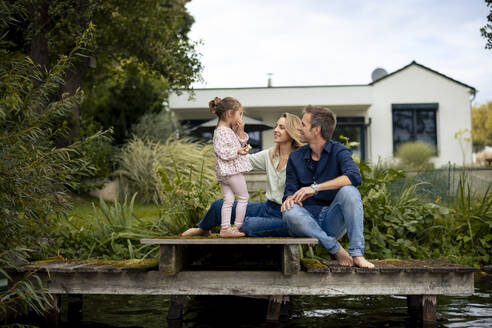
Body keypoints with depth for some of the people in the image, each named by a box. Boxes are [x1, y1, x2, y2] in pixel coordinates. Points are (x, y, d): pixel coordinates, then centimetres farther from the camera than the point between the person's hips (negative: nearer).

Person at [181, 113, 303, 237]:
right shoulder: (270, 154, 8)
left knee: (249, 226, -33)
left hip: (285, 215, -7)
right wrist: (239, 134, 2)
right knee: (219, 205, 1)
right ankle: (202, 230, 31)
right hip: (267, 207, 7)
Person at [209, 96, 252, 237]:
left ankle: (225, 228, 7)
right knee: (243, 197, 1)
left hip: (225, 172, 9)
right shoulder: (222, 131, -16)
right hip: (232, 169, -9)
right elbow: (221, 151, -23)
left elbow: (240, 144, 24)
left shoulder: (228, 130, 16)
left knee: (228, 200, 7)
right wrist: (237, 151, -23)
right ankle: (237, 227, 7)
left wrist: (241, 132, 9)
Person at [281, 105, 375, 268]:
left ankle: (357, 253, -28)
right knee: (290, 213, -31)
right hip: (309, 221, 2)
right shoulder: (296, 157, 8)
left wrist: (315, 187, -29)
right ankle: (335, 249, -18)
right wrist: (290, 199, -22)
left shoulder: (338, 151, -3)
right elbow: (290, 190, 5)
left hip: (333, 221, -2)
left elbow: (354, 177, -23)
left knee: (349, 191, -29)